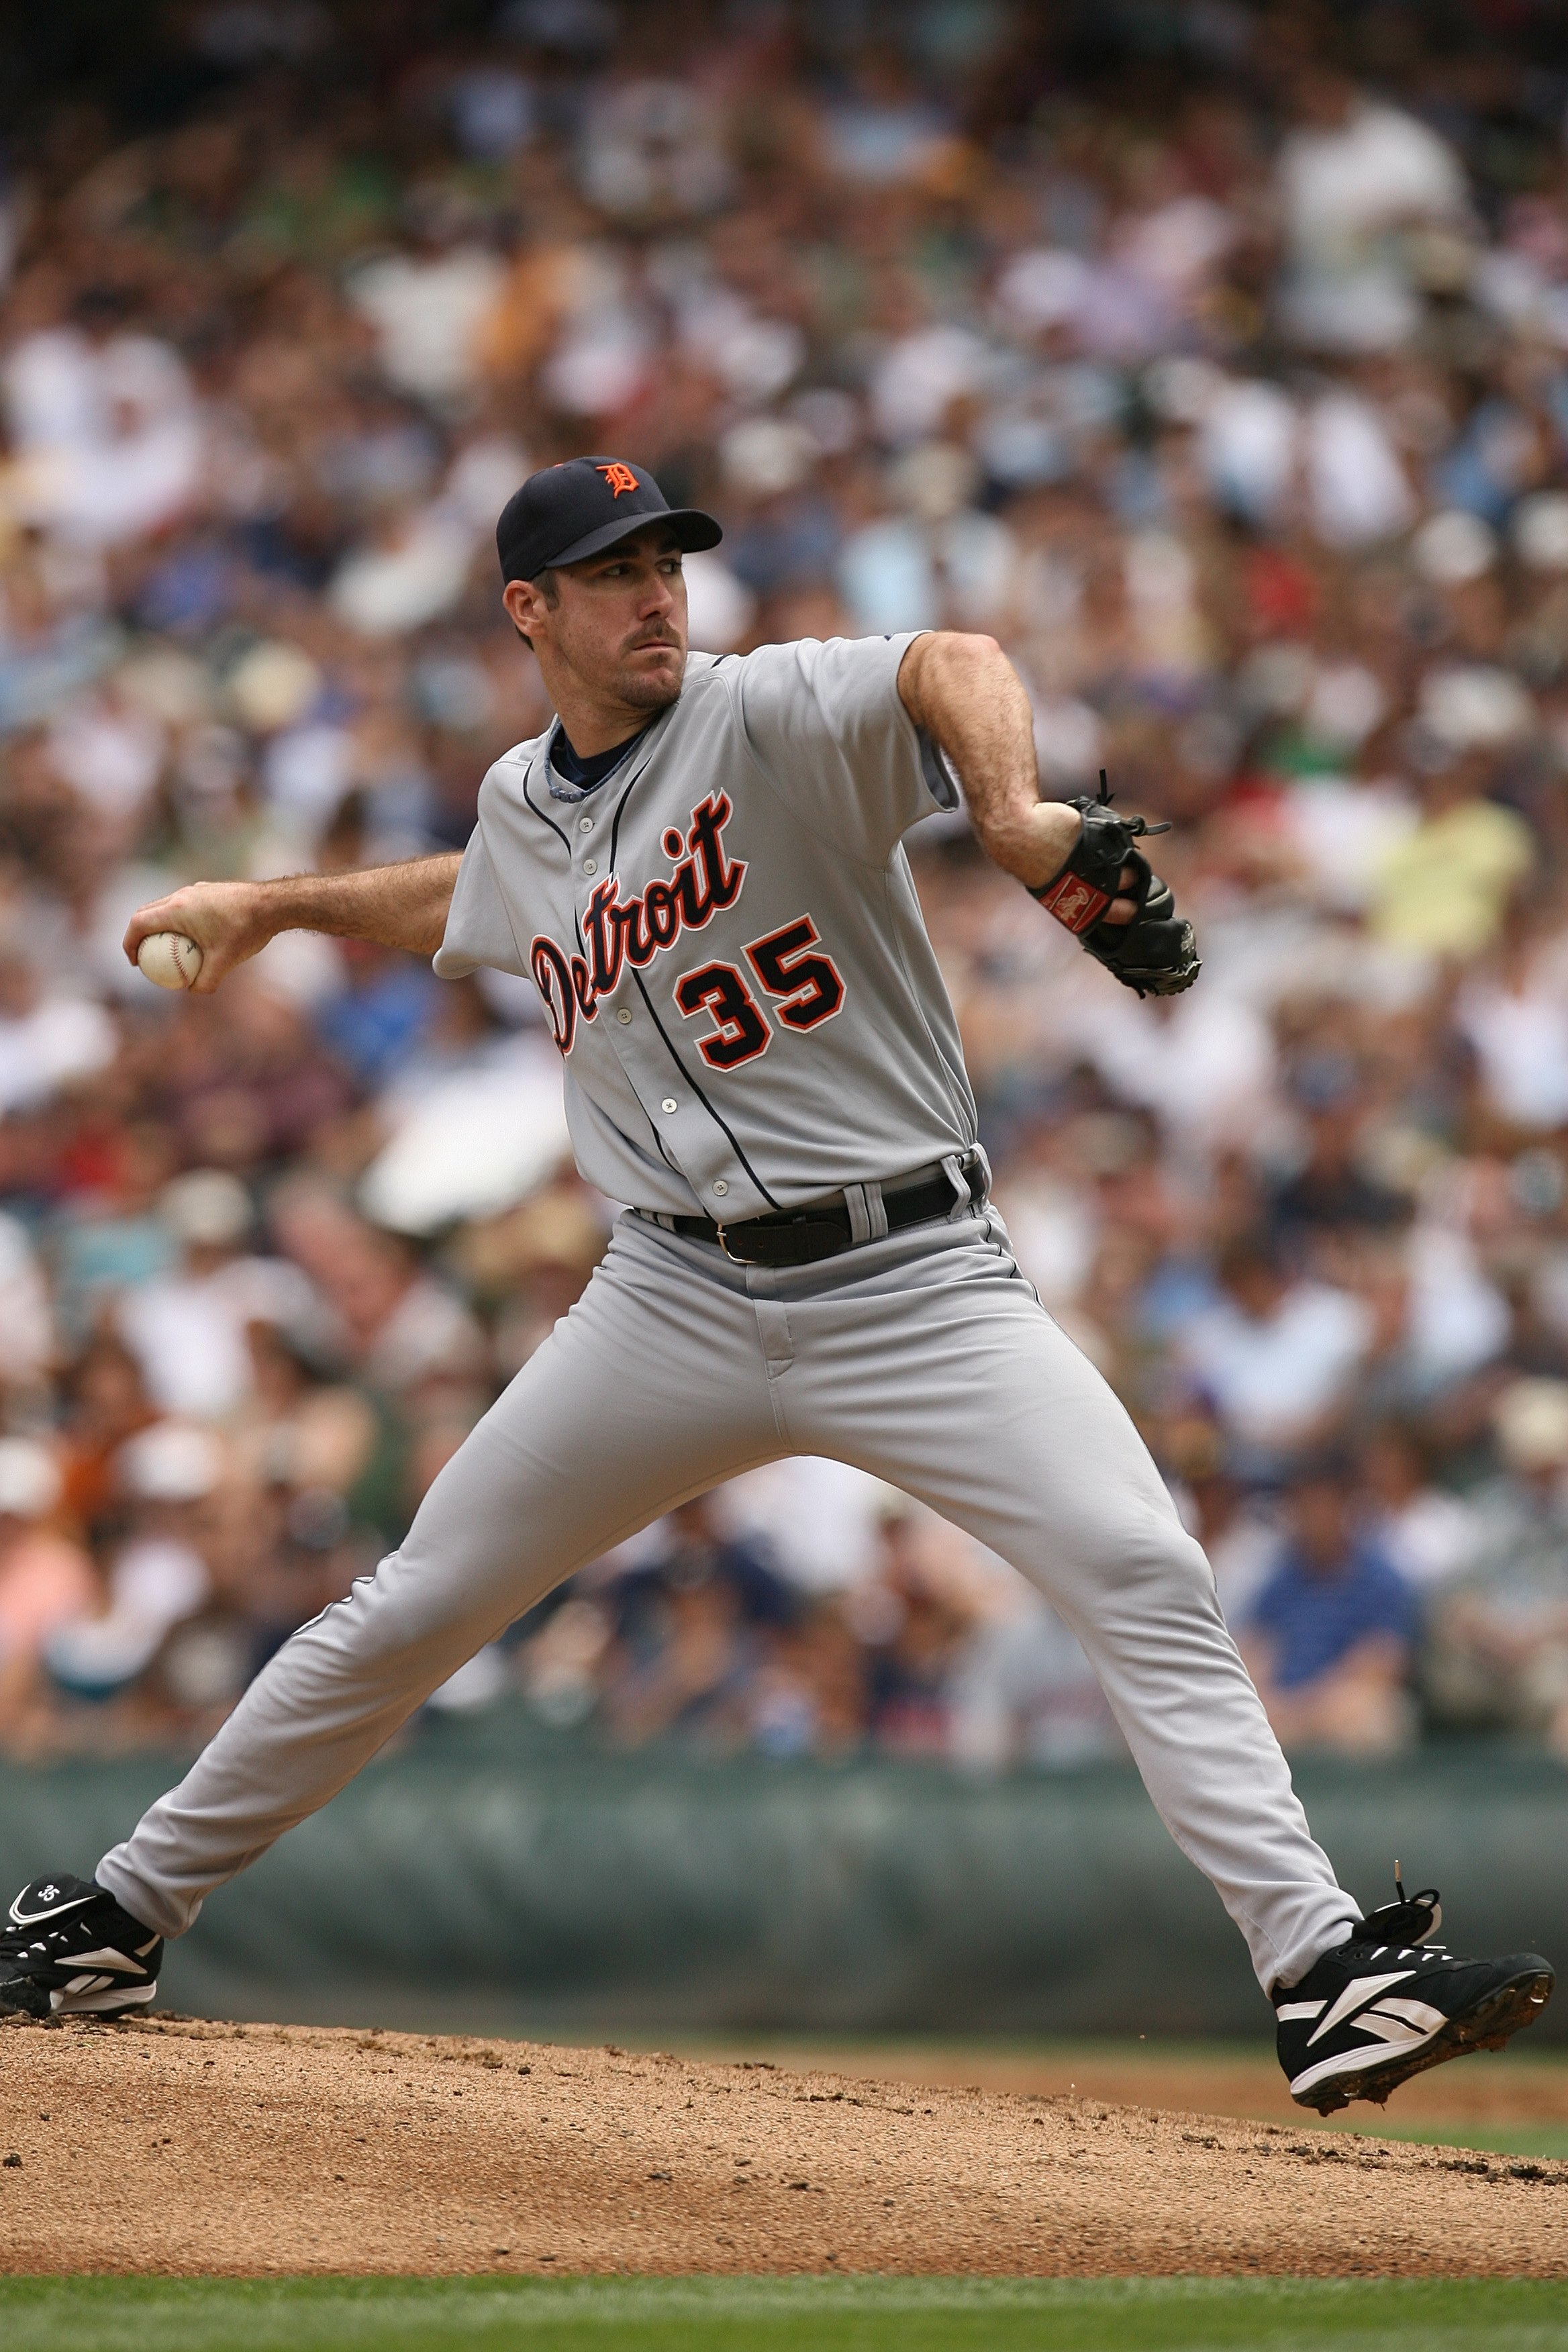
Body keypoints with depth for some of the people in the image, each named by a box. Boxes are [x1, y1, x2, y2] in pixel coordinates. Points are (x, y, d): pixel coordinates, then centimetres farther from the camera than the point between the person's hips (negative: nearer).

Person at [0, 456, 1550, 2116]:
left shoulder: (768, 718, -9)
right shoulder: (522, 806, 9)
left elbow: (950, 666, -31)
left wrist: (1011, 815, -50)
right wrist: (278, 905, 34)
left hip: (913, 1279, -4)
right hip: (679, 1297, 4)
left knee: (1147, 1582, -21)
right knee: (410, 1613, 7)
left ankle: (1325, 1974, -23)